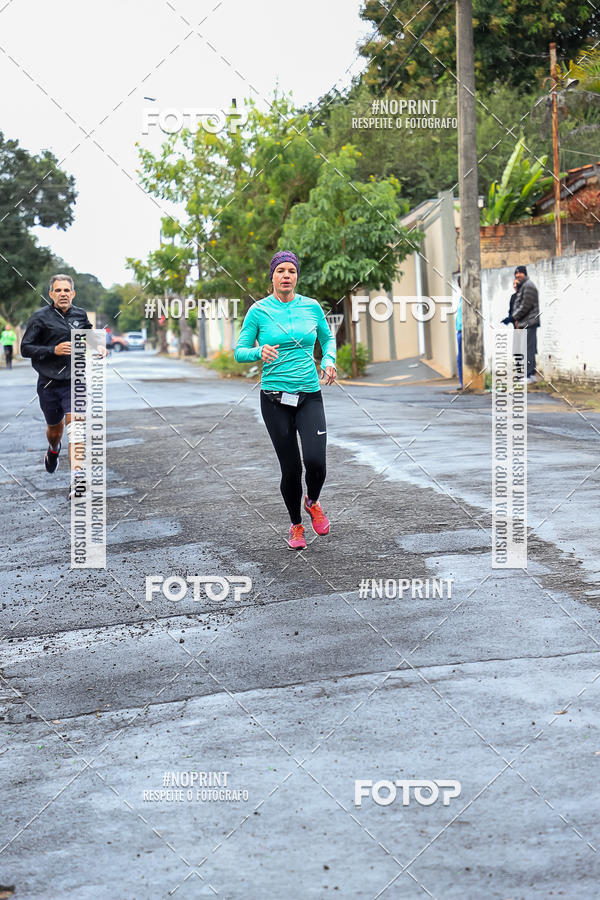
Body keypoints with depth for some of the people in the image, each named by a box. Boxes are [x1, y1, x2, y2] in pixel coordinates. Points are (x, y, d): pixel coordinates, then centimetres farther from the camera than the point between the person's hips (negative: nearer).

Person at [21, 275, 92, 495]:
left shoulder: (80, 315, 7)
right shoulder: (40, 317, -3)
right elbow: (25, 348, -6)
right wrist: (54, 350, -18)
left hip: (75, 383, 0)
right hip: (49, 384, 0)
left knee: (76, 430, -15)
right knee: (55, 429, 17)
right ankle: (53, 449, 55)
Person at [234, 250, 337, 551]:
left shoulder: (312, 307, 4)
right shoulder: (259, 311, -2)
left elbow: (328, 338, 20)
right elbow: (239, 351, 0)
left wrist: (329, 360, 0)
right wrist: (259, 352, -21)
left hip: (310, 396, 1)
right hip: (275, 398, -1)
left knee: (315, 461, -17)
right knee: (291, 468, 1)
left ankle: (313, 503, 17)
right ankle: (296, 526, 26)